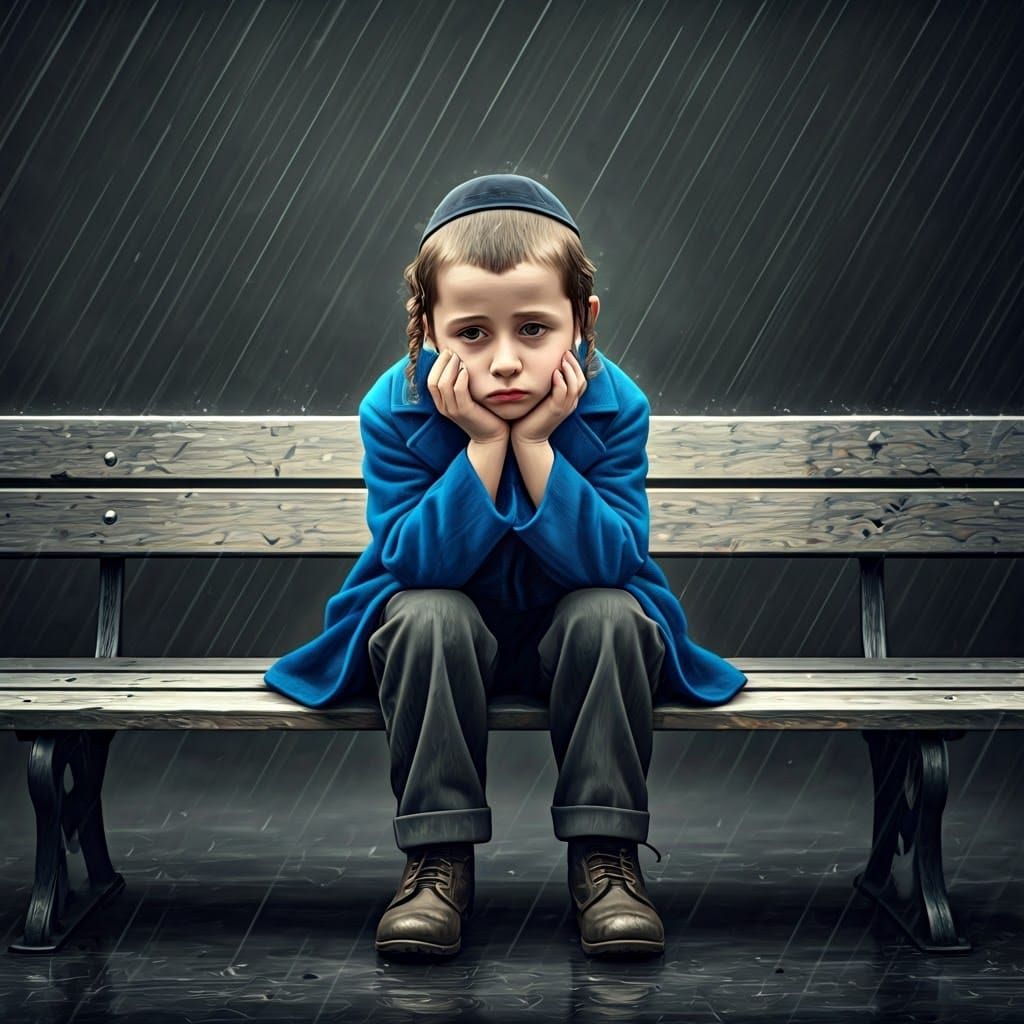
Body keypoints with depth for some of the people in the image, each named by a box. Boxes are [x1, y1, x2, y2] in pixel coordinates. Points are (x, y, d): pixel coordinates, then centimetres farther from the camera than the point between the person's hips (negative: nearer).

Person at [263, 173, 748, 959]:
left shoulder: (615, 406, -18)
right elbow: (418, 562, -25)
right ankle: (440, 855, -19)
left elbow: (613, 561, -25)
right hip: (447, 638, 0)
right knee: (429, 616, -32)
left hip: (568, 625, 1)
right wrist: (484, 445, -32)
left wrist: (536, 443, -32)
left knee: (613, 613, -30)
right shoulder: (394, 409, -18)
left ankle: (605, 854, -17)